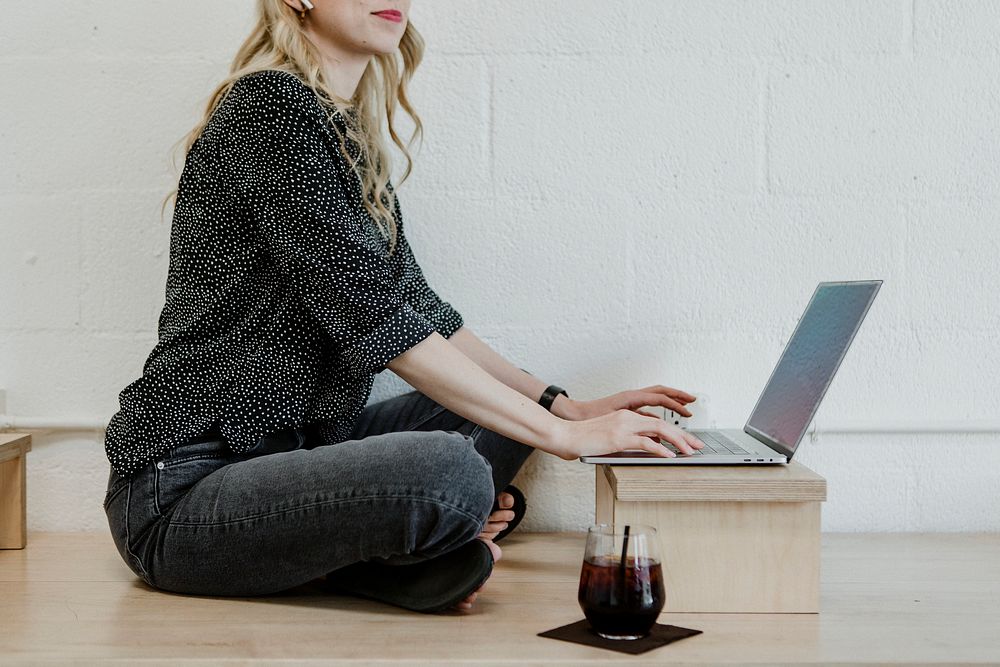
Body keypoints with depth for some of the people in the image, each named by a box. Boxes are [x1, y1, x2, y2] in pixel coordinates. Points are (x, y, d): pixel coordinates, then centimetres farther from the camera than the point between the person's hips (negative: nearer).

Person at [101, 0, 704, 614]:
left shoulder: (348, 131, 14)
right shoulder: (272, 108, -15)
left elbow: (416, 306, 13)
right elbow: (375, 319, -21)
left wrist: (564, 406, 5)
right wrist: (559, 433, -20)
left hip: (296, 443, 10)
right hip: (185, 488, -10)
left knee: (506, 412, 12)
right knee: (448, 471, -32)